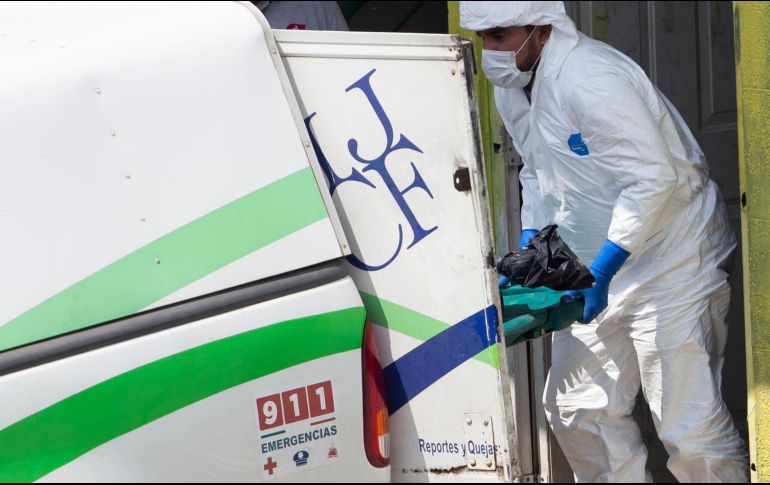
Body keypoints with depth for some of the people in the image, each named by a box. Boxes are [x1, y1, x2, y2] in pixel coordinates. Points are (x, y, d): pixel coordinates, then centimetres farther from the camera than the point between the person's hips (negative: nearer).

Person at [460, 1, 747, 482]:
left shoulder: (591, 79, -25)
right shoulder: (512, 87, 4)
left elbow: (654, 178, -27)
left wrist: (601, 271, -25)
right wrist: (528, 250, 5)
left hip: (673, 262, -9)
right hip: (599, 268, 9)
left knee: (690, 429, -9)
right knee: (578, 410, 11)